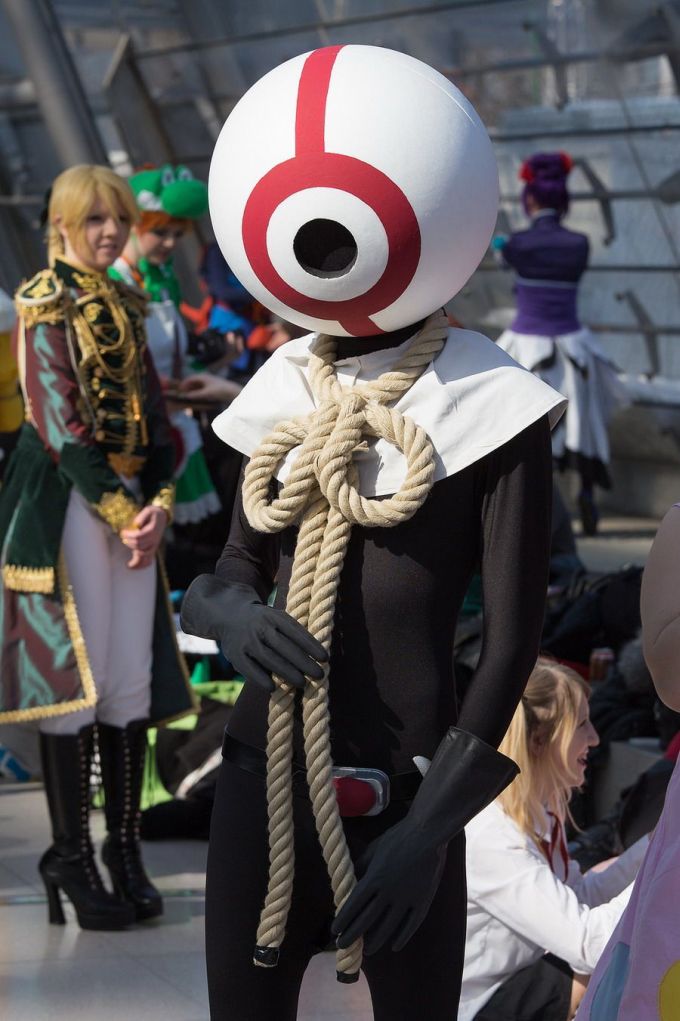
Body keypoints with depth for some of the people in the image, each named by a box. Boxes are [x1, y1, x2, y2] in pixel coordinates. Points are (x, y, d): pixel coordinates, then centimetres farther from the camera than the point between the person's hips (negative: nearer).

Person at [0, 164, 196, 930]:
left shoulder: (127, 309, 16)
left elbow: (156, 418, 13)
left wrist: (160, 503, -3)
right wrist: (120, 512, -13)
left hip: (131, 502, 7)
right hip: (67, 502, -7)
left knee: (132, 673, 6)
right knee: (70, 667, -5)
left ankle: (124, 846, 13)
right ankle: (71, 854, 2)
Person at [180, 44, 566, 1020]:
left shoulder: (485, 405, -8)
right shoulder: (284, 395, 7)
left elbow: (513, 637, -7)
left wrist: (430, 827, -11)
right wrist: (231, 611, -9)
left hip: (400, 791, -4)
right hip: (263, 780, 4)